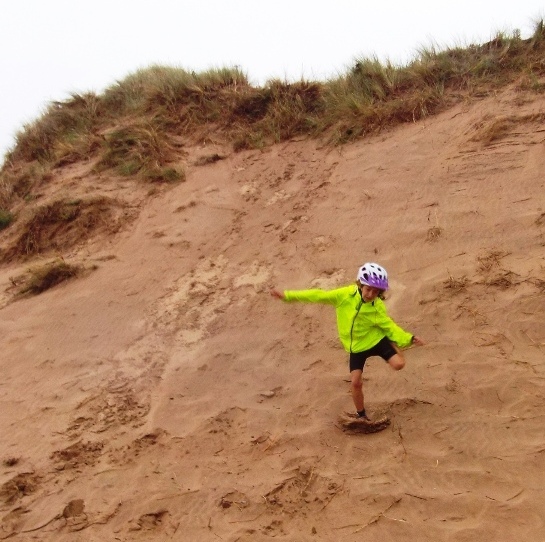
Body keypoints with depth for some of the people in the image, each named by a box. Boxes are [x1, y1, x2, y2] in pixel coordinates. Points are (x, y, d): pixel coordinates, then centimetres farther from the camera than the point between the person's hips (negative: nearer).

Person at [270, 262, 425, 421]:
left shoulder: (377, 307, -17)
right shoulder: (346, 294, -17)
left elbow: (389, 326, -12)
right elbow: (320, 296, -15)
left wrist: (408, 339, -28)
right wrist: (287, 295, -15)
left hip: (376, 340, -1)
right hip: (356, 347, 1)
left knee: (398, 364, -19)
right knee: (355, 382, -4)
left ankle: (394, 346, 17)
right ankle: (361, 415, 21)